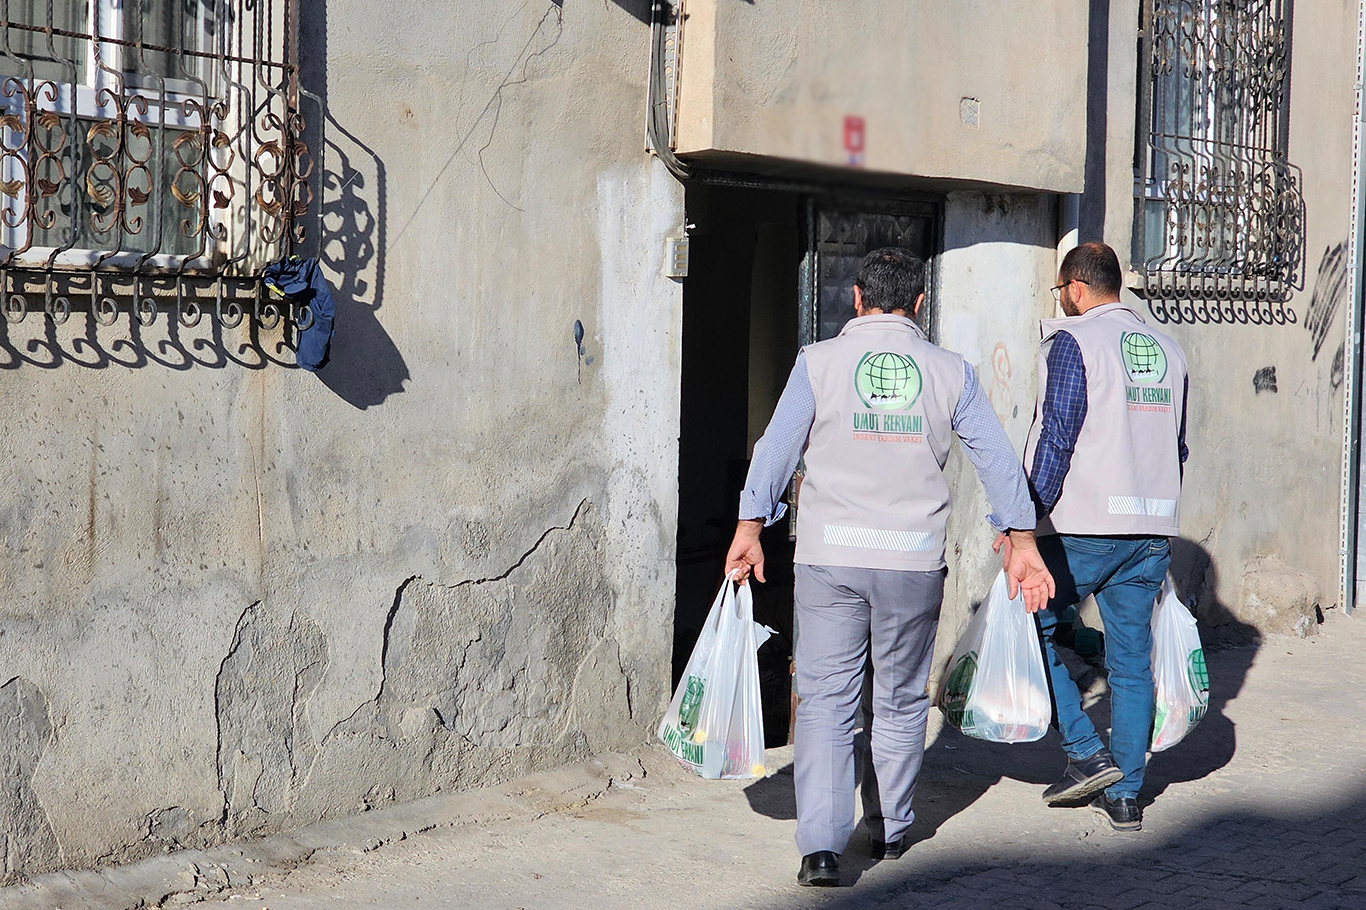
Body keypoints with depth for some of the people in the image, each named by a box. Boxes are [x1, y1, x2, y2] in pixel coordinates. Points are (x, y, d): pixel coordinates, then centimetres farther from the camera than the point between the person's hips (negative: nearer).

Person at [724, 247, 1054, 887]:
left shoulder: (819, 361, -1)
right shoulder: (949, 372, 4)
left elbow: (777, 446, -1)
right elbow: (997, 458, 6)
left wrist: (750, 529, 6)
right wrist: (1021, 541, 13)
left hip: (830, 554, -2)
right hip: (914, 559, 2)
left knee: (825, 700, -1)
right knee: (902, 702, 16)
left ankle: (821, 845, -12)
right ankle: (890, 831, 27)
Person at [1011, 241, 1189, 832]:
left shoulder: (1074, 342, -7)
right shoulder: (1167, 350, 15)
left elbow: (1057, 435, -15)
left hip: (1084, 529, -7)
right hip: (1153, 534, 7)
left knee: (1031, 625, 9)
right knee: (1132, 659, 10)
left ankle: (1086, 754, 2)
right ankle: (1125, 794, 13)